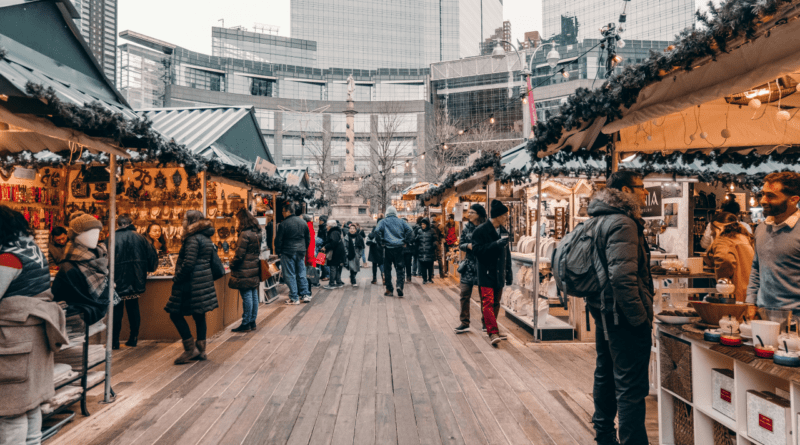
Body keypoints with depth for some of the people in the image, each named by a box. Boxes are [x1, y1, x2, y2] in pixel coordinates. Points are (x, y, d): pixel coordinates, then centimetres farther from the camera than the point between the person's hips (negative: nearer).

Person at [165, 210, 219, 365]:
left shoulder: (193, 239, -14)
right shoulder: (207, 239, 13)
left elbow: (188, 263, -22)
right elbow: (214, 261, 17)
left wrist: (176, 278, -11)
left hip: (191, 284, -9)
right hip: (205, 282, 9)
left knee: (176, 314, 1)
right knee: (199, 315, 12)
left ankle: (190, 348, 2)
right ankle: (201, 350, 18)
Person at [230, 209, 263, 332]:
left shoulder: (245, 234, -17)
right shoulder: (257, 233, 9)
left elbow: (239, 254, -16)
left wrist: (232, 265, -2)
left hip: (245, 271, -8)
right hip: (255, 268, 8)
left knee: (246, 296, -2)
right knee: (254, 295, 12)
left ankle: (246, 324, 5)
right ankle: (252, 322, 20)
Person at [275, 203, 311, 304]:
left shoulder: (283, 224, -11)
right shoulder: (303, 222, 7)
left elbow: (279, 240, -8)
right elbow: (308, 238, 14)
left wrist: (278, 250, 7)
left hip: (288, 253, -5)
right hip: (301, 252, 5)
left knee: (290, 275, 2)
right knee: (301, 274, 13)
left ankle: (294, 298, 4)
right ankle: (306, 294, 13)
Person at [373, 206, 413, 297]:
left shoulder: (383, 221, 4)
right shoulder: (401, 221, 9)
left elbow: (377, 230, -13)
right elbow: (410, 230, -2)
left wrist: (382, 240, -3)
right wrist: (406, 242, 3)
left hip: (388, 248, -1)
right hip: (399, 248, 1)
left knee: (387, 269, 8)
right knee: (399, 269, 6)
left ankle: (389, 290, 10)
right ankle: (400, 285, -14)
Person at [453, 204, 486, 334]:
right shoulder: (466, 228, 8)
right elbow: (461, 245, 11)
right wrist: (468, 245, -9)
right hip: (469, 265, 4)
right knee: (464, 294, 2)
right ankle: (464, 323, 13)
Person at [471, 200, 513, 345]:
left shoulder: (503, 231, 13)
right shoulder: (481, 230, -9)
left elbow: (507, 253, 17)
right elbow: (477, 249, -17)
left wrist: (508, 273, 16)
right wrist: (495, 244, -24)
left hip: (499, 274, 7)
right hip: (486, 274, -7)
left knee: (496, 303, 13)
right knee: (488, 303, -11)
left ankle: (491, 328, 25)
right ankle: (493, 332, -13)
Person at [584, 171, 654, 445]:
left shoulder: (602, 220, 12)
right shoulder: (622, 223, -18)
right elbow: (622, 276, -28)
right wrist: (641, 317, -21)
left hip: (604, 312, 10)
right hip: (623, 316, -10)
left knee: (606, 376, 22)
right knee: (631, 386, -3)